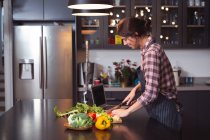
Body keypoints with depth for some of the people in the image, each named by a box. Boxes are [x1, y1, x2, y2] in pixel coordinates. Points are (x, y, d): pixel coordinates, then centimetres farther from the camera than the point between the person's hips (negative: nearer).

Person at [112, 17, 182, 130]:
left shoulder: (152, 52, -23)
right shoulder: (148, 49, 6)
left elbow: (150, 93, -27)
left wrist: (126, 111, -17)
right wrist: (136, 88, 7)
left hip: (164, 112, -9)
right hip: (158, 109, 9)